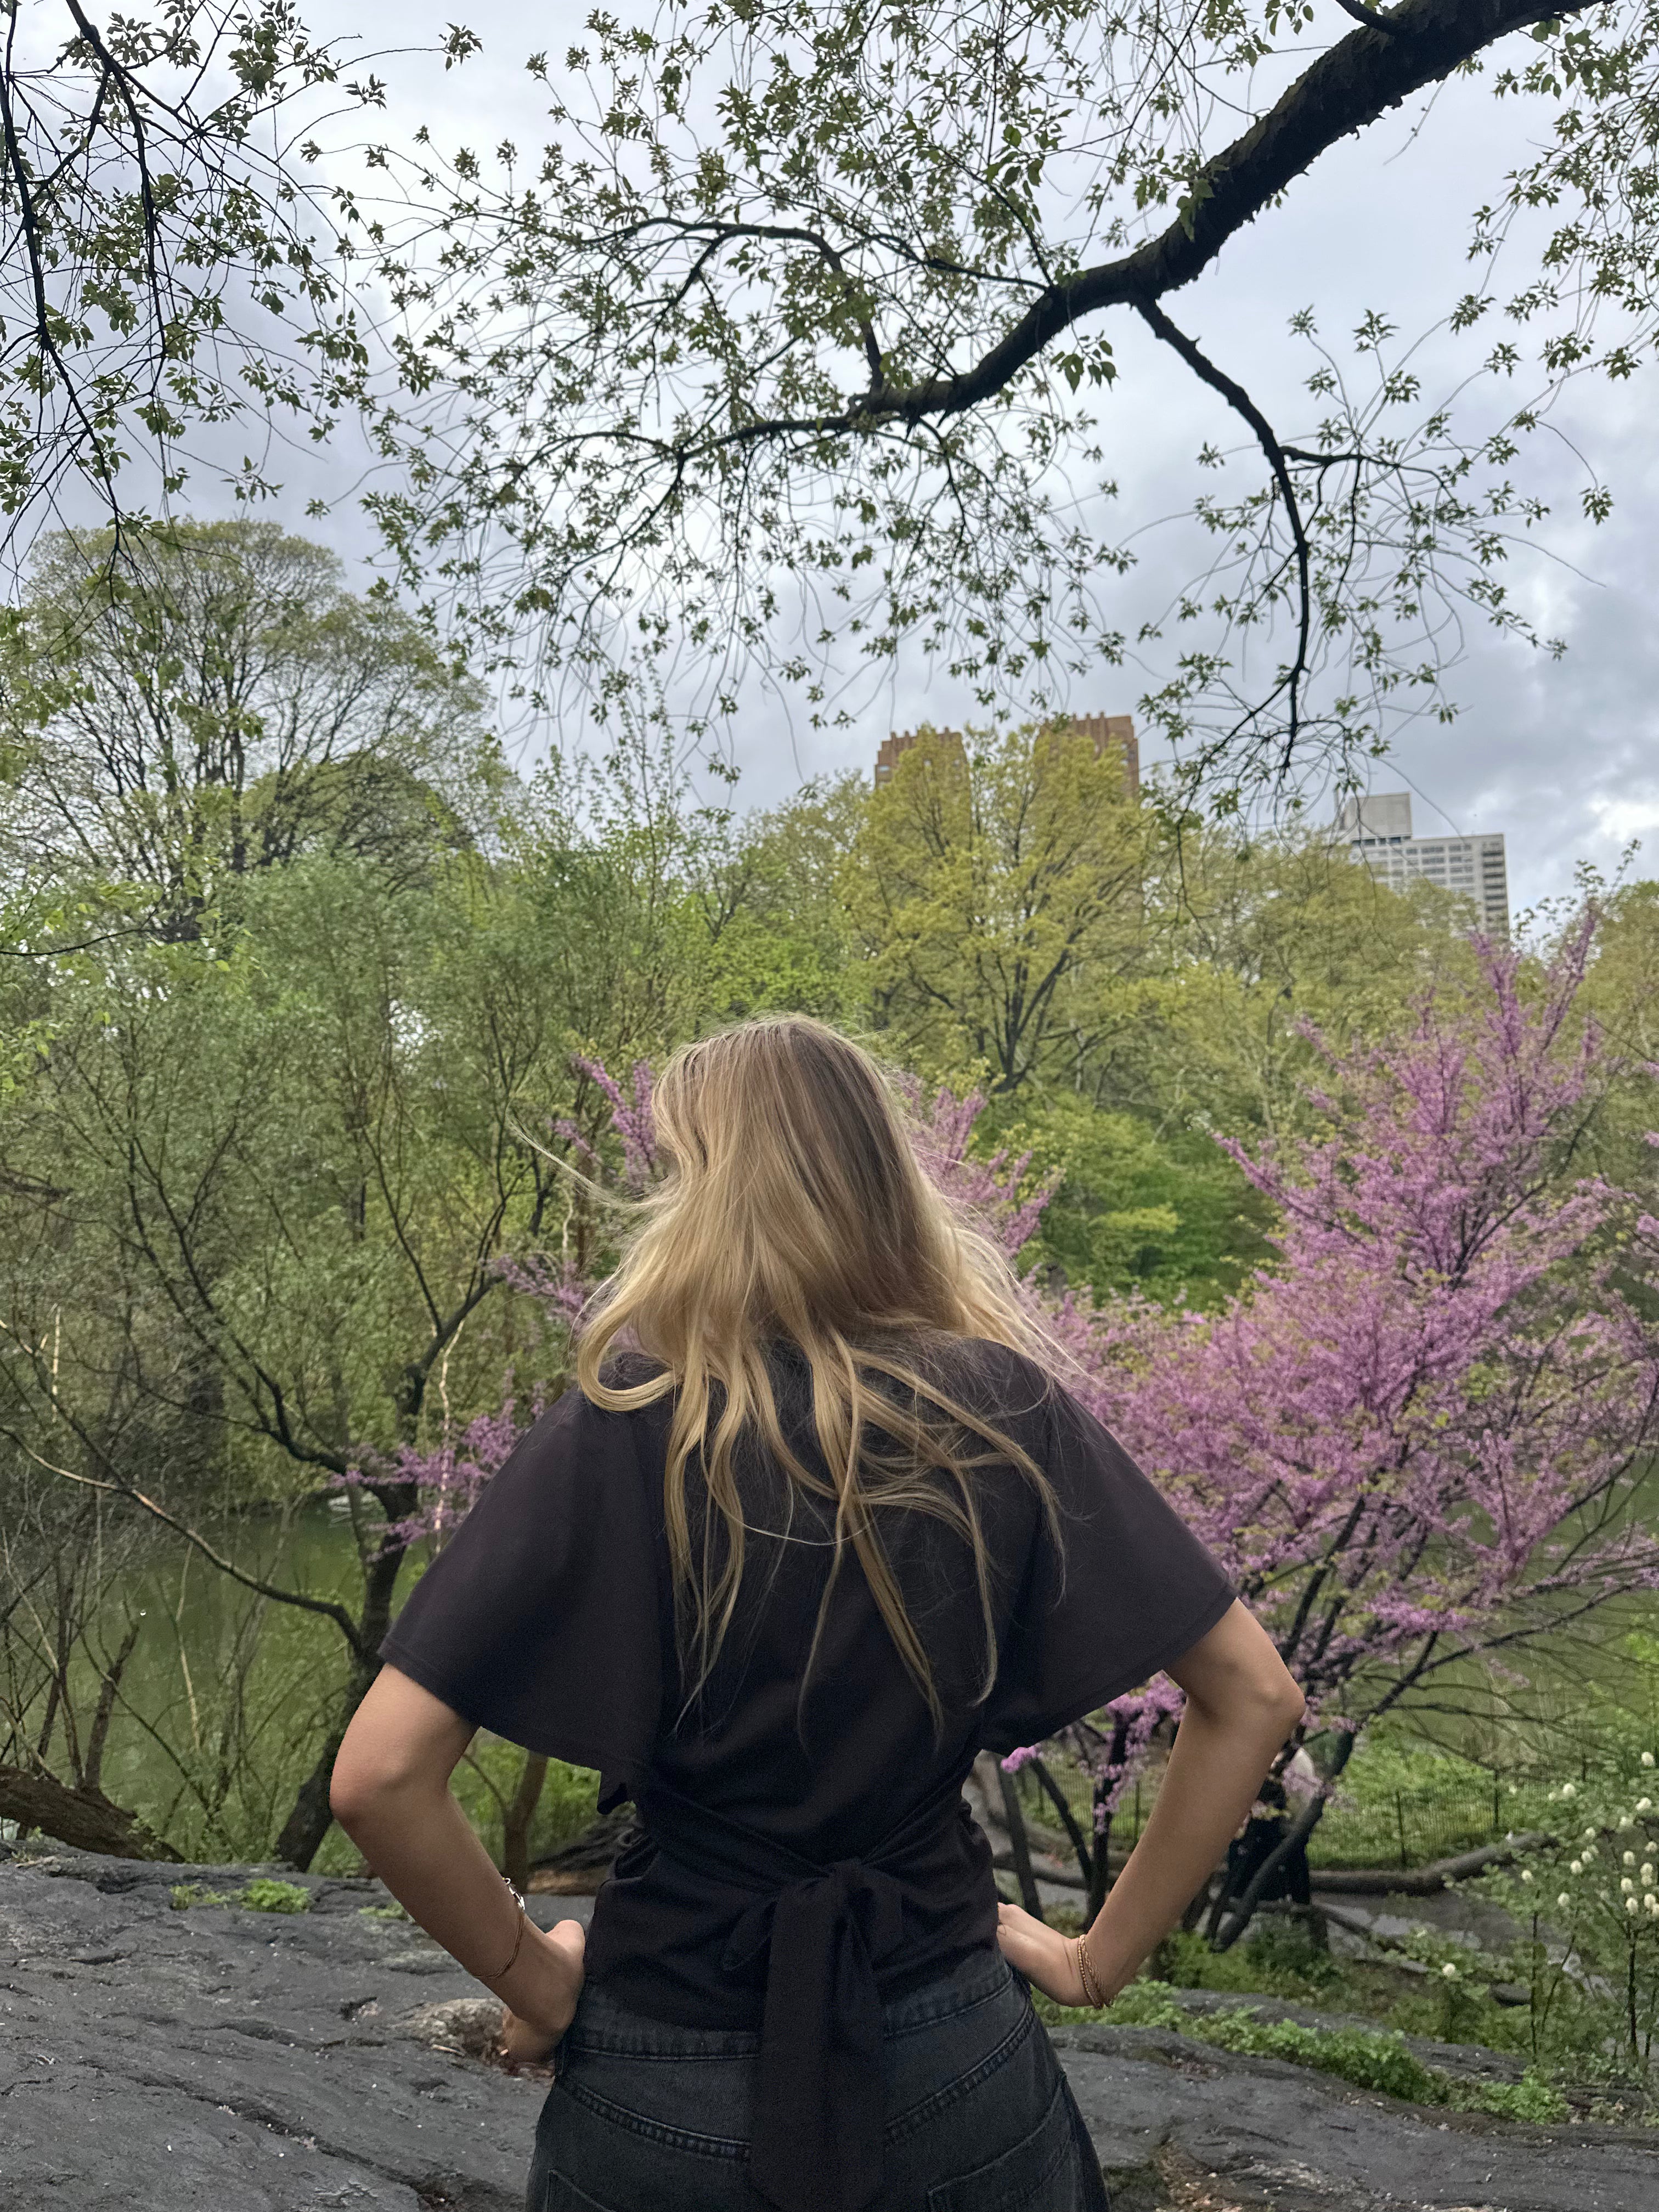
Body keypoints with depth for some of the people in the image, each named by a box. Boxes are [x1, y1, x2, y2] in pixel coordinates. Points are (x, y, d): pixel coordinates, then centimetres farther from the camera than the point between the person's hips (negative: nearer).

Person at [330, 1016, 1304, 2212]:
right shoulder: (1007, 1409, -12)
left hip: (670, 2081, -1)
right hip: (956, 2058, 2)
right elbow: (1254, 1695, -7)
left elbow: (382, 1775, -21)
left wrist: (537, 1982, -5)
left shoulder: (630, 1427, -20)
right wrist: (1102, 1959, 1)